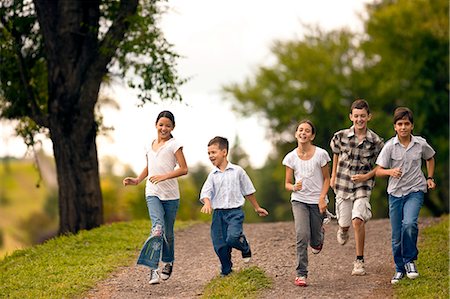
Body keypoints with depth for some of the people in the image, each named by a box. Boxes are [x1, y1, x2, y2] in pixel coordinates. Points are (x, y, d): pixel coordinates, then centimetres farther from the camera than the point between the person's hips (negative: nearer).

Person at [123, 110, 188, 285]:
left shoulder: (174, 144, -2)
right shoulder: (150, 146, 13)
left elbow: (183, 169, -8)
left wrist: (164, 176, -19)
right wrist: (137, 180, 13)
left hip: (170, 194, -2)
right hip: (152, 193, 2)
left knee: (168, 232, 10)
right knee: (157, 227, -19)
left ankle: (168, 262, 35)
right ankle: (153, 269, -25)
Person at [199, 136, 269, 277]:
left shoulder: (237, 171, 1)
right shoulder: (212, 175, 6)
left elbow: (248, 191, 11)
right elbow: (206, 191, -6)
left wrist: (257, 208, 20)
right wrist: (207, 203, -29)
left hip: (235, 212, -3)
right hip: (218, 213, 3)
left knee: (232, 238, -25)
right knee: (220, 246, 2)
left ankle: (245, 248, 9)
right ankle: (226, 272, 22)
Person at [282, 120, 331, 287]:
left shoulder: (320, 154, -6)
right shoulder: (291, 157, -2)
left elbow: (326, 179, 2)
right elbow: (287, 183, 5)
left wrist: (322, 198, -10)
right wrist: (294, 187, -19)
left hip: (317, 201, 0)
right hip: (299, 200, 0)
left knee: (315, 242, 6)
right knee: (302, 235, -18)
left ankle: (319, 237, 45)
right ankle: (301, 274, -12)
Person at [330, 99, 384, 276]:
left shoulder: (376, 141, -10)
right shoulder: (341, 136, -7)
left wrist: (367, 176, -12)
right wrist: (333, 175, 17)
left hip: (363, 185, -2)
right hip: (343, 184, 2)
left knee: (358, 221, -18)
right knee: (345, 222, 11)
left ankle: (359, 261, -6)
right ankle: (343, 229, 51)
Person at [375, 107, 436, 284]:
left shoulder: (421, 144, -1)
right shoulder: (390, 146, -6)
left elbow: (430, 158, 22)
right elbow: (379, 171, -2)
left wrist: (430, 178, 13)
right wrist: (391, 171, -22)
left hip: (415, 191, -1)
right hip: (395, 193, 1)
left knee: (409, 224, -26)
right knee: (397, 235, 4)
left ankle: (410, 260, -5)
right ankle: (400, 269, 23)